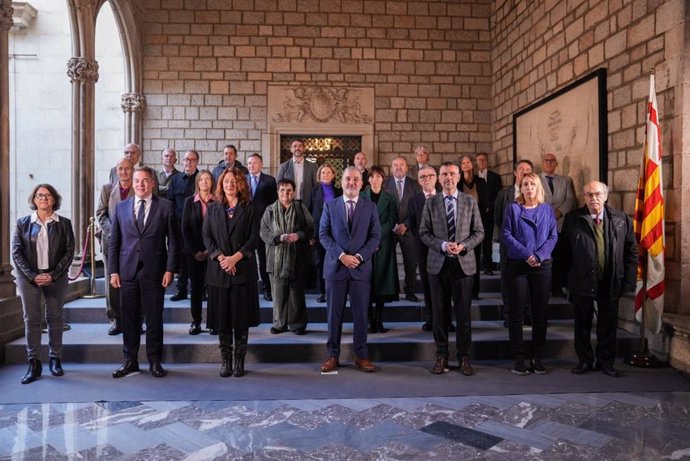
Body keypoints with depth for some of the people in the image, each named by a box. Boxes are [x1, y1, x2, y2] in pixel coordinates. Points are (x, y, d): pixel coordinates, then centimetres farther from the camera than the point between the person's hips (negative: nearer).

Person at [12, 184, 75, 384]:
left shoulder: (64, 223, 4)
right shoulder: (22, 223, 5)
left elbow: (69, 251, 0)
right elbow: (16, 252, 1)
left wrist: (53, 275, -10)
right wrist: (33, 276, -10)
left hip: (56, 277, 0)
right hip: (29, 278, 0)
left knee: (55, 318, 5)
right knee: (31, 319, 1)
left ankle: (55, 359, 15)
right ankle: (34, 364, 6)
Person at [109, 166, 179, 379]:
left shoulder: (165, 206, 2)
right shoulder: (121, 207, 10)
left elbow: (173, 240, 0)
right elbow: (114, 242, 10)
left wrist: (170, 269, -6)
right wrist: (113, 270, 3)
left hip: (154, 272, -2)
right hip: (127, 271, 2)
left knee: (154, 318, 5)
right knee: (129, 318, 8)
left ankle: (155, 361, 18)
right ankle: (130, 361, 22)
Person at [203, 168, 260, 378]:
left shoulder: (249, 208, 4)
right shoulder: (213, 209, 12)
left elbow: (253, 238, -2)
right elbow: (207, 237, 4)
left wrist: (235, 257, -14)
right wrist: (220, 258, -11)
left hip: (243, 269, -2)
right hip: (218, 271, 2)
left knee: (241, 318, 1)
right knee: (222, 319, 5)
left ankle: (239, 360, 12)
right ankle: (225, 360, 15)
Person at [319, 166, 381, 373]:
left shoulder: (370, 207, 7)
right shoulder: (330, 205, 6)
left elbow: (375, 236, 3)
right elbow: (323, 234, 1)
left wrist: (359, 257, -11)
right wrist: (341, 255, -11)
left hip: (361, 267, 0)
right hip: (335, 266, 0)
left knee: (360, 314, 5)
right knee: (334, 314, 5)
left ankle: (361, 355, 15)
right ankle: (333, 355, 15)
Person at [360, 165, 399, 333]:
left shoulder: (389, 198, 7)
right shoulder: (361, 197, 5)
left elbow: (392, 220, 0)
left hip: (384, 243, 1)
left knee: (382, 280, 1)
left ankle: (379, 321, 8)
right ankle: (370, 321, 2)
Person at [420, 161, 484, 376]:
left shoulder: (470, 202, 6)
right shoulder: (431, 203, 6)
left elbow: (479, 232, 5)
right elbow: (424, 233, 2)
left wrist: (463, 245, -12)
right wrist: (443, 245, -14)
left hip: (463, 263, 0)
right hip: (438, 263, 0)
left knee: (463, 312, 3)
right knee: (440, 311, 5)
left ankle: (464, 356, 16)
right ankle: (441, 355, 17)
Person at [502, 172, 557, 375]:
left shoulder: (547, 209, 10)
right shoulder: (512, 209, 5)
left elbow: (553, 236, 3)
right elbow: (507, 235, -4)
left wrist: (539, 256, -12)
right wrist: (526, 254, -13)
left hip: (542, 266, 2)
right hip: (517, 265, -2)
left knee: (540, 314, 5)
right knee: (516, 313, 0)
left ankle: (537, 358, 14)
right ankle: (519, 359, 8)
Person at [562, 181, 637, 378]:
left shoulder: (621, 219, 2)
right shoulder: (572, 219, -3)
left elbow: (631, 251, 4)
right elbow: (564, 251, -2)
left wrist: (629, 280, -2)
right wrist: (565, 279, -6)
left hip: (611, 282, 1)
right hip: (582, 281, -1)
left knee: (608, 324, 12)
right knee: (582, 324, 9)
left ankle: (605, 361, 28)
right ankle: (585, 361, 24)